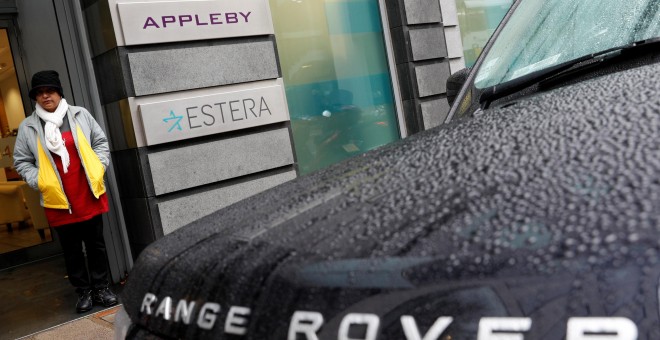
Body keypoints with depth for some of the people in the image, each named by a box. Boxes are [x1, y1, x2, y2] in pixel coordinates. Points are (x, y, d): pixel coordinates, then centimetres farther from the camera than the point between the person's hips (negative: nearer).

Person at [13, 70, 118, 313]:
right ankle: (83, 292, 23)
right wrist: (38, 181, -7)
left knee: (96, 244, 11)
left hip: (90, 196, 1)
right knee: (72, 250, 10)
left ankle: (101, 288, 24)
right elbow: (21, 161, 6)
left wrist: (99, 167, -3)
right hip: (58, 201, -1)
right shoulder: (28, 127, 0)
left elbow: (100, 142, 10)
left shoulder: (80, 115, 2)